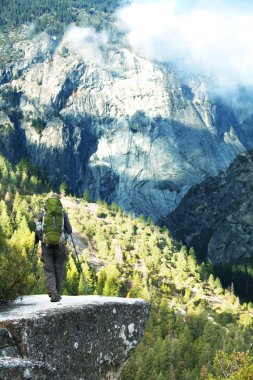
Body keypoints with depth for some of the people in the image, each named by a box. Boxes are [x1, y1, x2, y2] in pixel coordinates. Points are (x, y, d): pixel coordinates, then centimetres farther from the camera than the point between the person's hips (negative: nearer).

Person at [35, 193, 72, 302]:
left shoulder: (43, 213, 2)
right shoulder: (63, 214, 1)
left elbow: (38, 230, 0)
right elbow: (69, 231, 1)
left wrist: (36, 240, 20)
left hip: (46, 245, 0)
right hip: (60, 245, 0)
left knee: (49, 271, 3)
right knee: (59, 271, 13)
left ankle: (53, 294, -11)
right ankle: (57, 293, 19)